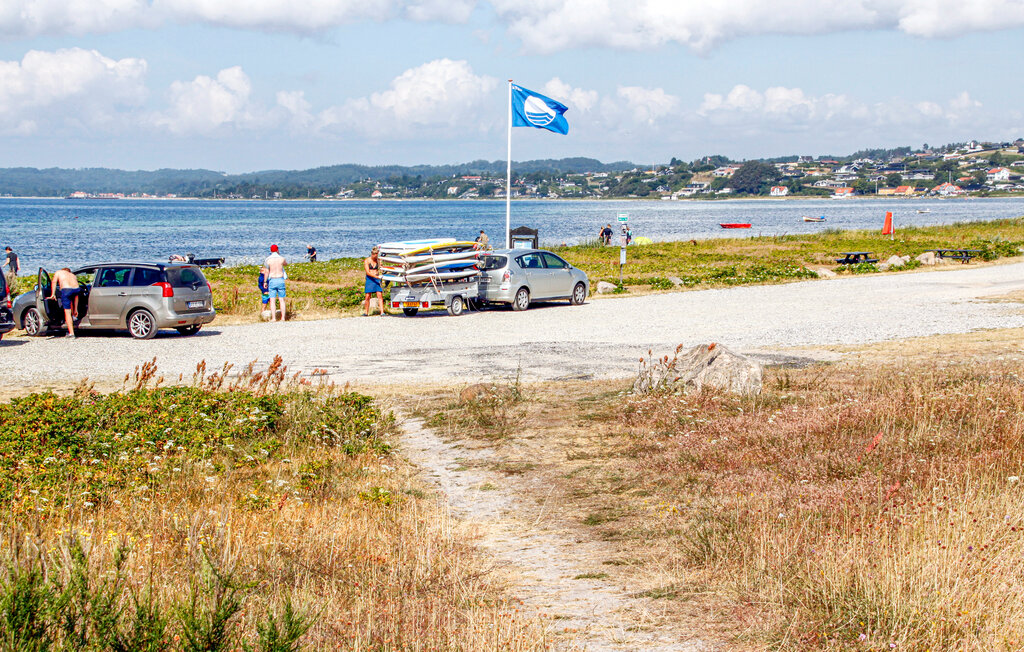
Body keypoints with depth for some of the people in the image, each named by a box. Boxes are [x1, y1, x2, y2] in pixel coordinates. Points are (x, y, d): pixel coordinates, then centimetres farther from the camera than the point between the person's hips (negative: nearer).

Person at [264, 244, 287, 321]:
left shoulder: (268, 260, -5)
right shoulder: (281, 258, -2)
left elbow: (267, 272, -1)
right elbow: (286, 263, 22)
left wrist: (265, 282, 10)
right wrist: (280, 255, 27)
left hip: (272, 281, -1)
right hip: (281, 280, 1)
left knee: (272, 301, -1)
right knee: (282, 300, 6)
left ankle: (273, 318, -7)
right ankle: (283, 317, 3)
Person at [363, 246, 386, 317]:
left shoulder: (378, 260, 7)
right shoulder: (367, 261, -2)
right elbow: (368, 272, -11)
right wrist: (376, 276, -22)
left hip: (377, 279, 2)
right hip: (369, 279, -2)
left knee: (380, 295, -10)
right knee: (368, 296, -2)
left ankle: (382, 312, -15)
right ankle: (366, 312, 11)